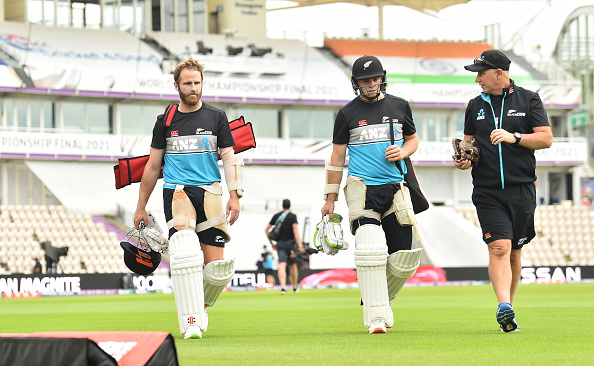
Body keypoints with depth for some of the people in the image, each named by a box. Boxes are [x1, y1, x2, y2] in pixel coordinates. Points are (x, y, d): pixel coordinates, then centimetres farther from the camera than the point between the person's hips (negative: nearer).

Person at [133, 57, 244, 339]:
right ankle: (190, 322, -22)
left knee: (216, 265, -5)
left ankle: (200, 304, 27)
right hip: (176, 190, -1)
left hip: (209, 191, 1)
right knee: (184, 250, -25)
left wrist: (234, 195, -5)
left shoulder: (216, 118, 9)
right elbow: (153, 165, 15)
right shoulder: (166, 121, 9)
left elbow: (230, 158, 9)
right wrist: (141, 207, 16)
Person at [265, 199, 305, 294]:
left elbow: (266, 230, 11)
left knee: (282, 265, -11)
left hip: (280, 244, 1)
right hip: (290, 243, -1)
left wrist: (271, 243, 20)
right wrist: (300, 245, -19)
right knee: (293, 266, 15)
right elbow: (295, 230, -15)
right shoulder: (292, 216, -2)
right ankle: (295, 287, 29)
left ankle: (283, 287, -31)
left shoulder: (276, 216, 9)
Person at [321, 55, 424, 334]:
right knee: (370, 251, -18)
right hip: (363, 188, -3)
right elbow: (337, 157, 8)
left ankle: (381, 300, 27)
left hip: (396, 187, 3)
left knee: (403, 258, 0)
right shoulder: (347, 114, 3)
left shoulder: (399, 106, 10)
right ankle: (376, 316, -17)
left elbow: (413, 139, 23)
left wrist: (402, 152, -2)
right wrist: (330, 199, 7)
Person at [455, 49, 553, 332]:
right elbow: (469, 141, 22)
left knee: (514, 251, 8)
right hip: (487, 192, 0)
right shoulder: (476, 106, 13)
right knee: (499, 248, -16)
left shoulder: (528, 100, 4)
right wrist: (463, 158, 0)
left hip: (522, 190, 0)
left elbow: (546, 138, -2)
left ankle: (507, 307, 21)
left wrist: (514, 137, -15)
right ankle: (504, 308, -29)